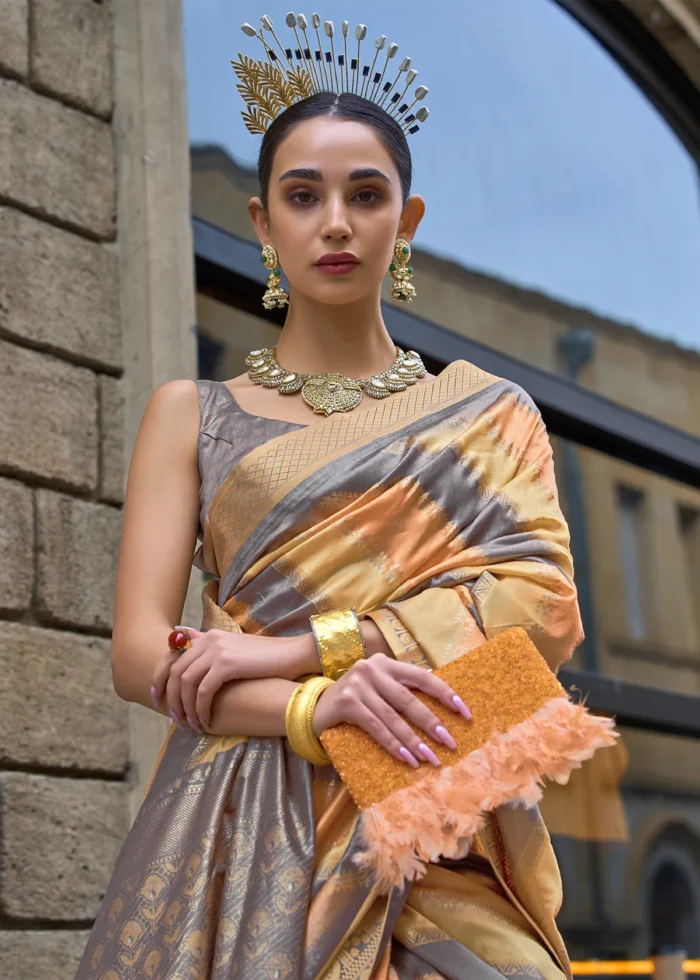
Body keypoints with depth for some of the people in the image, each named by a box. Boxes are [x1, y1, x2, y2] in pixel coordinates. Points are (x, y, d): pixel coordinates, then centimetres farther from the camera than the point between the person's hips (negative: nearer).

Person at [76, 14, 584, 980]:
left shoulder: (488, 414, 12)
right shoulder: (192, 414, 11)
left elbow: (546, 607, -3)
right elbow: (140, 651, 1)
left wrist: (290, 648, -12)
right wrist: (314, 708, -18)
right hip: (244, 831, 0)